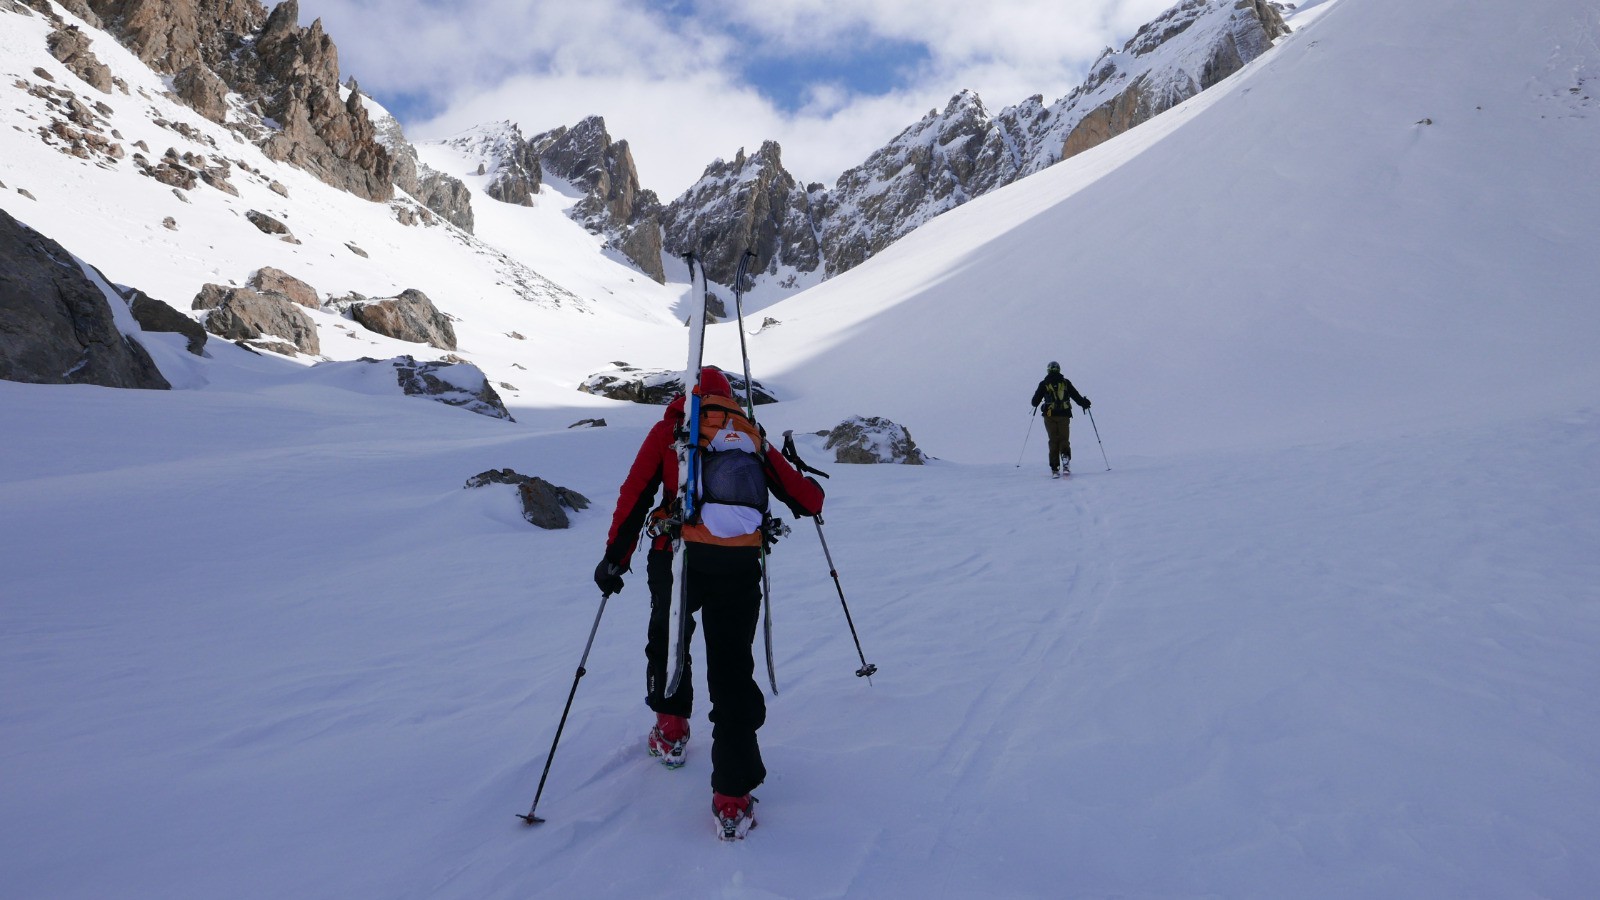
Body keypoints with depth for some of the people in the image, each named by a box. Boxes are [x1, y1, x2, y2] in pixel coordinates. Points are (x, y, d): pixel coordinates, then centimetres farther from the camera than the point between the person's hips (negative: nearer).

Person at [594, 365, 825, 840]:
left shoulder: (670, 429, 12)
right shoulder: (754, 438, 17)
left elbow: (635, 495, 1)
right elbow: (809, 502, 17)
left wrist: (615, 557, 6)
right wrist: (810, 488, 40)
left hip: (679, 560, -1)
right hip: (740, 568, 1)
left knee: (666, 641, 29)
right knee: (733, 672, 6)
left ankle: (671, 730, 39)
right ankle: (733, 798, 1)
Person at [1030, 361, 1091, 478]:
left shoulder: (1044, 384, 2)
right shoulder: (1065, 382, 3)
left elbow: (1035, 401, 7)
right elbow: (1076, 395, 7)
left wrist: (1035, 404, 30)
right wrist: (1084, 403, 24)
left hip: (1049, 416, 0)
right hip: (1064, 415, 0)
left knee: (1053, 441, 5)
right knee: (1064, 439, 6)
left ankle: (1055, 468, -1)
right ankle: (1065, 459, -21)